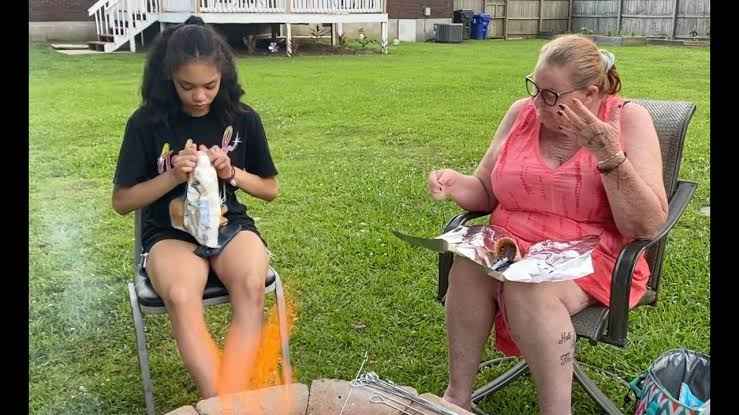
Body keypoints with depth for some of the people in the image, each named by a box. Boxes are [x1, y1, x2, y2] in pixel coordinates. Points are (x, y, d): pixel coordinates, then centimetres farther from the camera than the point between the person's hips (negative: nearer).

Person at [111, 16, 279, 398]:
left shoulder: (243, 119, -2)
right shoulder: (147, 122, -6)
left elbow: (270, 189, 8)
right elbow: (121, 201, -1)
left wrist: (231, 173, -11)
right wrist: (173, 177, -17)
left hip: (229, 225, 1)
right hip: (170, 233, -1)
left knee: (251, 286, -33)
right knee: (180, 296, -35)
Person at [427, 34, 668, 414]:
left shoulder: (629, 121, -9)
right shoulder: (522, 113, 1)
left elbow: (647, 227, -16)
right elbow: (485, 194, 8)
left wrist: (609, 155, -25)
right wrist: (455, 183, -14)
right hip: (511, 247, 4)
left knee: (529, 289, -33)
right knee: (468, 265, -27)